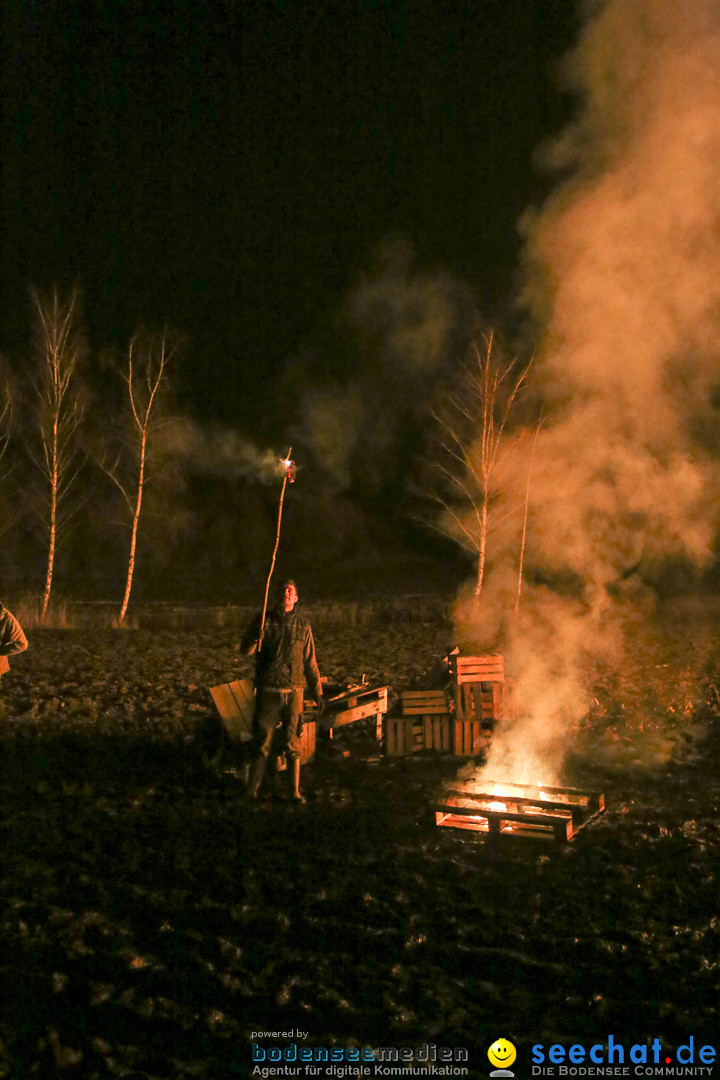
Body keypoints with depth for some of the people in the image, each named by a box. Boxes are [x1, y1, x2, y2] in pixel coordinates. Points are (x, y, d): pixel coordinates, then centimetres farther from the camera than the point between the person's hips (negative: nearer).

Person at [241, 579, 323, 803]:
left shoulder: (303, 625, 7)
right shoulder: (264, 620, 1)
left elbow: (310, 662, 11)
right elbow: (246, 649, -7)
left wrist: (318, 692, 9)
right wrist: (255, 635, -29)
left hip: (293, 692, 2)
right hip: (268, 692, -1)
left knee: (293, 745, 6)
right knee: (263, 743, 1)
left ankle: (294, 792, 16)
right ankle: (252, 791, 12)